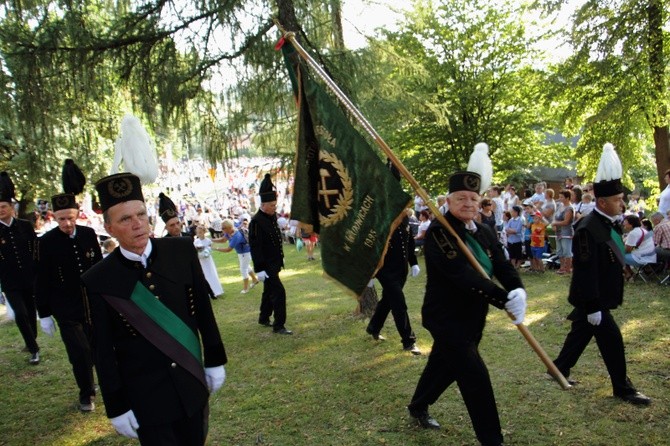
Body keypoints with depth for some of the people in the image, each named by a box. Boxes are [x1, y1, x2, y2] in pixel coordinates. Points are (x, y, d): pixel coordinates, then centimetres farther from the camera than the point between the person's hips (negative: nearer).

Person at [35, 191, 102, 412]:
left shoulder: (89, 234, -3)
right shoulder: (46, 242, -10)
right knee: (80, 352, -4)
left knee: (94, 348, 13)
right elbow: (42, 281, -6)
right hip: (66, 309, -3)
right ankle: (86, 393, 19)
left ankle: (89, 383, 39)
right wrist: (44, 314, -4)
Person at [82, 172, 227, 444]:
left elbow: (203, 310, 2)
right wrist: (116, 407, -2)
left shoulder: (182, 251, -7)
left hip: (192, 384, 3)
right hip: (145, 397, -3)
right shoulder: (98, 281, -12)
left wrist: (215, 360, 6)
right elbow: (104, 352, -6)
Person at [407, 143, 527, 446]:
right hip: (446, 317, -8)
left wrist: (517, 291, -26)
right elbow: (461, 274, -30)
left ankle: (418, 408, 46)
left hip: (473, 318, 8)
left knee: (444, 365, 22)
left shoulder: (484, 234, 6)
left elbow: (503, 267, -3)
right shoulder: (439, 232, -19)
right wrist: (504, 300, -35)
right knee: (476, 376, -7)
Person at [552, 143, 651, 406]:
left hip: (600, 297, 9)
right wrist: (592, 307, -24)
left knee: (581, 332, 19)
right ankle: (622, 388, 16)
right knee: (611, 339, 0)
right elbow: (585, 271, -26)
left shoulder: (611, 224, 6)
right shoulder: (588, 230, -25)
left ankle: (560, 369, 35)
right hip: (592, 299, -9)